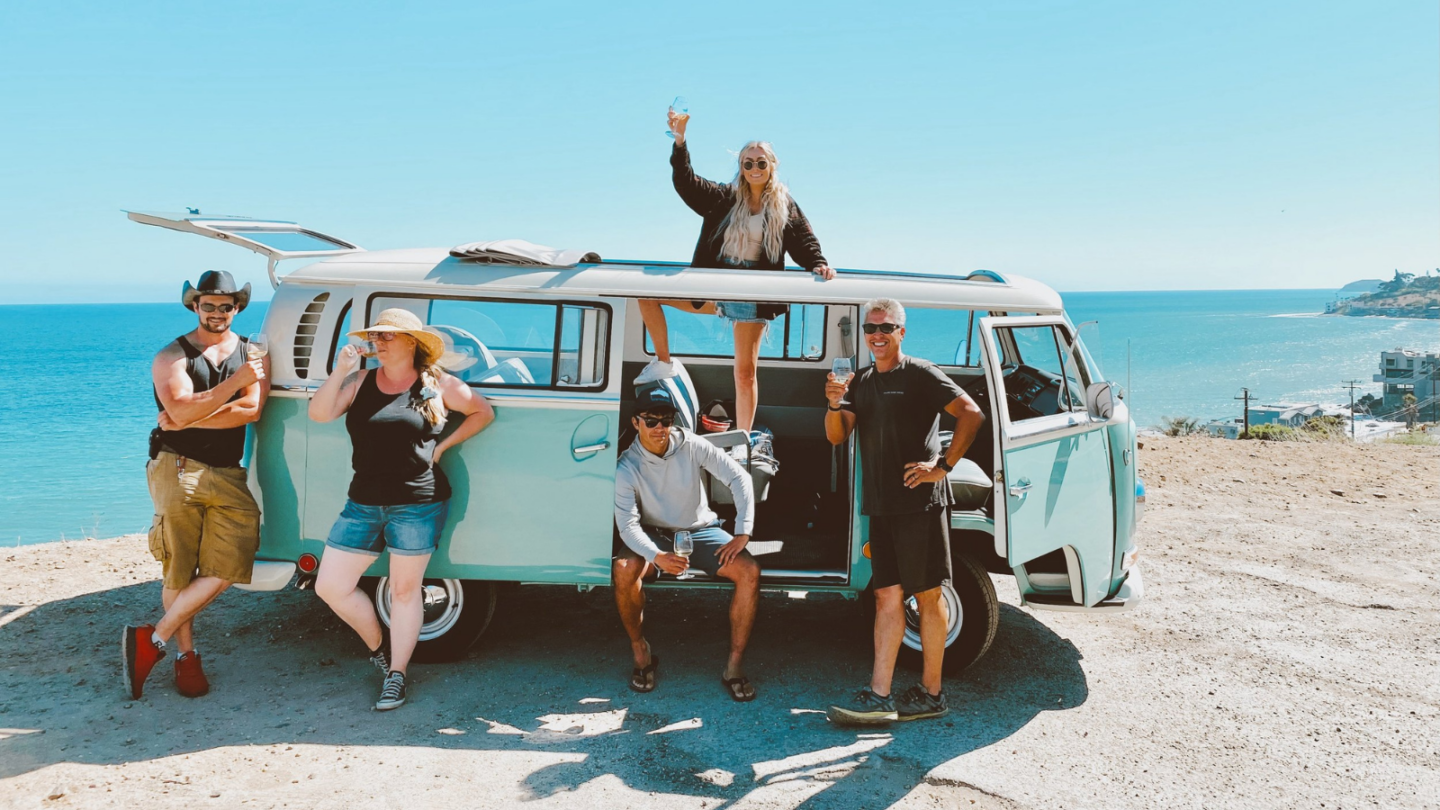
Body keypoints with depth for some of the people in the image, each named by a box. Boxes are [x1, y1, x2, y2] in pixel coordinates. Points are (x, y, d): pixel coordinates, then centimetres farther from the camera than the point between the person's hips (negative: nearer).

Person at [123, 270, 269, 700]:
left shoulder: (254, 355, 10)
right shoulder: (172, 357, 3)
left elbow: (251, 411, -6)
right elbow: (183, 409, -15)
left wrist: (185, 420, -9)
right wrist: (237, 381, -15)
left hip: (229, 477, 3)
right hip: (178, 469, -2)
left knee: (227, 568, -8)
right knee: (179, 573, 3)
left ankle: (152, 639, 3)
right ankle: (186, 655, 17)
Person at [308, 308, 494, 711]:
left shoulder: (436, 384, 0)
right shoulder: (360, 381, 7)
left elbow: (483, 412, 10)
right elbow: (319, 413, -2)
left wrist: (443, 445, 2)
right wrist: (340, 371, -13)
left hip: (417, 505, -4)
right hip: (363, 503, 4)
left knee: (404, 590, 5)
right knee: (330, 587, 4)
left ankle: (396, 674, 19)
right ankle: (378, 646, 28)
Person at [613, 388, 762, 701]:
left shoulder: (691, 446, -14)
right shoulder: (627, 468, -15)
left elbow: (739, 477, -12)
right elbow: (627, 524, -21)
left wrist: (742, 533, -18)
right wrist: (657, 556, -40)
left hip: (700, 530, 1)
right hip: (654, 534, -1)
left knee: (749, 571, -24)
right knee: (624, 570, -33)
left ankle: (734, 666, -14)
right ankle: (641, 655, -11)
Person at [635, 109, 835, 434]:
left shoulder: (785, 208, 5)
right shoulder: (724, 198, 6)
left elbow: (804, 243, 1)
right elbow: (686, 183, -4)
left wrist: (818, 264, -21)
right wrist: (680, 140, -15)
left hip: (752, 296, -2)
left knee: (745, 372, -1)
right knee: (648, 293, -9)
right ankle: (663, 362, 2)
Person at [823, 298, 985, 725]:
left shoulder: (920, 375, -5)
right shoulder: (863, 382, 15)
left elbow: (972, 414, -12)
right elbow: (836, 436, 8)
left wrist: (943, 466, -15)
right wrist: (835, 405, -12)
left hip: (919, 502, -7)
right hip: (880, 505, 7)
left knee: (927, 595, 1)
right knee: (887, 596, 5)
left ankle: (931, 693, 10)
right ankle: (879, 697, 6)